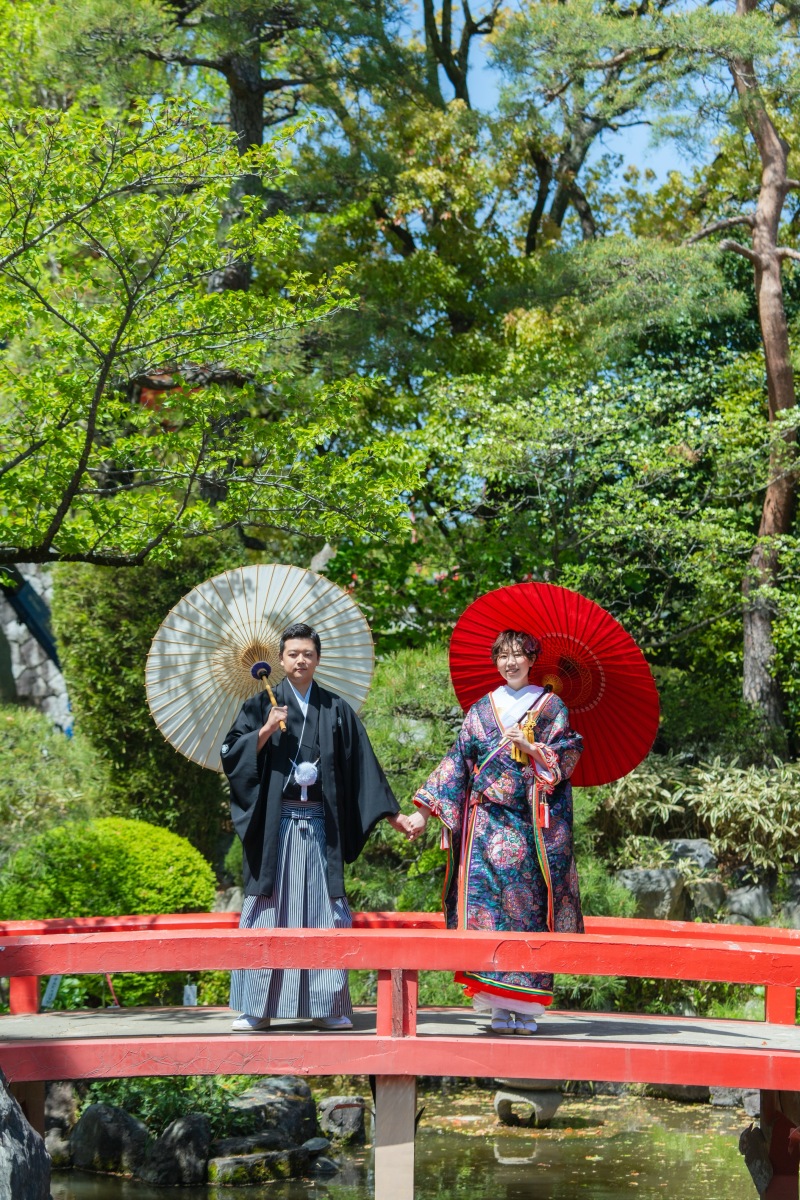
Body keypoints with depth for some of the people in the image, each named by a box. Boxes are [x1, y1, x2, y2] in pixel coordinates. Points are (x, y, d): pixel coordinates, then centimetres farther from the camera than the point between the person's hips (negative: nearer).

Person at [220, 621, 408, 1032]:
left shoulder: (336, 710, 12)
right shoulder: (263, 705, 7)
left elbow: (362, 766, 12)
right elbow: (231, 755, 0)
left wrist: (392, 814, 9)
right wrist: (265, 731, -15)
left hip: (319, 823, 1)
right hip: (275, 822, -1)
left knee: (322, 909, 0)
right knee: (269, 908, -3)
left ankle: (327, 1006, 5)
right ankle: (257, 1008, 0)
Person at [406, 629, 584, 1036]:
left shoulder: (550, 707, 10)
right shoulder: (481, 711, 16)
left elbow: (568, 758, 3)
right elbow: (456, 763, 13)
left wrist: (531, 748, -13)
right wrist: (423, 811, 7)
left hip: (534, 824, -2)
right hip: (488, 822, 2)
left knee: (529, 904, -7)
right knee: (487, 901, -10)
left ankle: (526, 1006, -4)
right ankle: (499, 1006, -8)